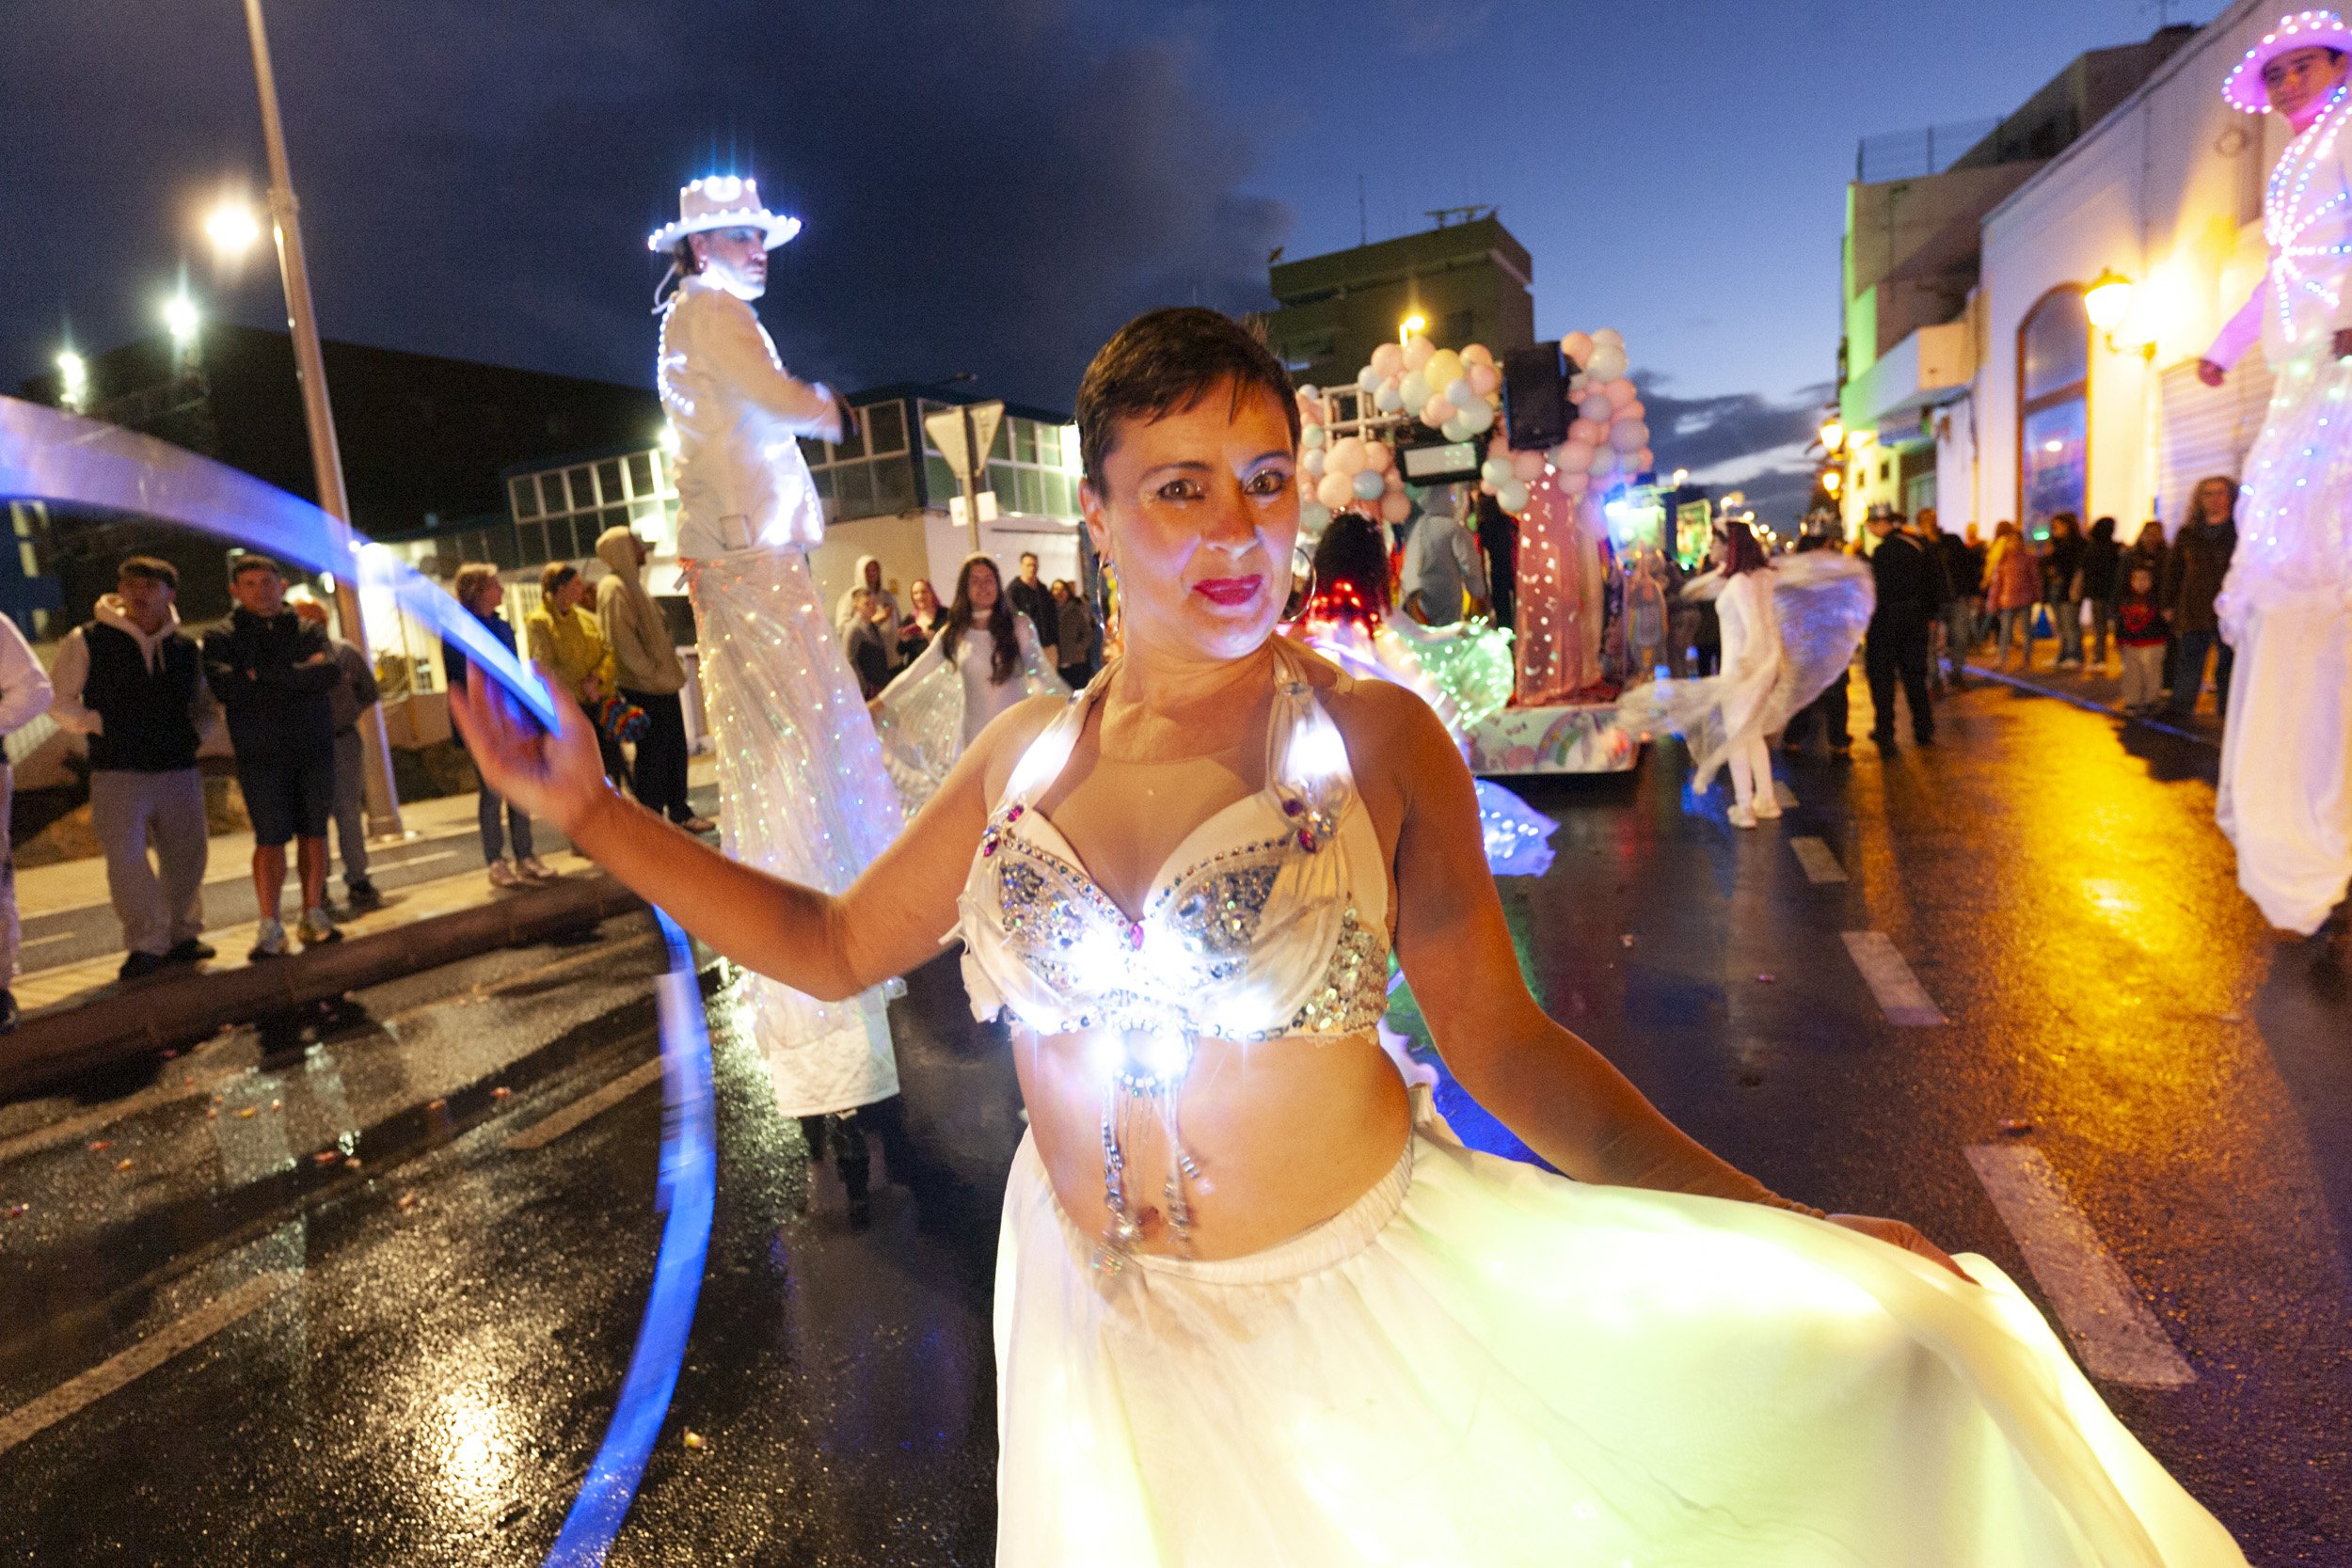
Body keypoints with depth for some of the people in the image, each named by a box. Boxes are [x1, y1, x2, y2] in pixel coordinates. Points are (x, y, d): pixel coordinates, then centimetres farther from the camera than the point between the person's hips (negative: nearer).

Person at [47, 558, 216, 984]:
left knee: (187, 855, 8)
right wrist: (98, 726, -6)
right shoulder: (86, 641, 1)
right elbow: (58, 701, 6)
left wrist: (195, 733, 6)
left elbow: (207, 704, 22)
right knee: (126, 857, -9)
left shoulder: (187, 647, 10)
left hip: (179, 771, 3)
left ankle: (182, 935, 23)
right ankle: (146, 944, 0)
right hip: (117, 773, -3)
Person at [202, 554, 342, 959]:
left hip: (315, 750, 2)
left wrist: (264, 676, -11)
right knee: (270, 838, -5)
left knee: (314, 833, 5)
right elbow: (225, 688, -12)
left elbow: (332, 672, -9)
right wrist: (299, 674, -10)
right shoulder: (221, 638, 6)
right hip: (261, 756, -2)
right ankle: (270, 928, 2)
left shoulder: (308, 630, 10)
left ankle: (313, 917, 14)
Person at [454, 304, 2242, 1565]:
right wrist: (587, 805, 3)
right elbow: (835, 944, 5)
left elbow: (1508, 1045, -10)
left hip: (1365, 1301, -2)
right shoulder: (1023, 756, -5)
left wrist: (1789, 1230, -13)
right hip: (1103, 1333, 3)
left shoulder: (1375, 736, -13)